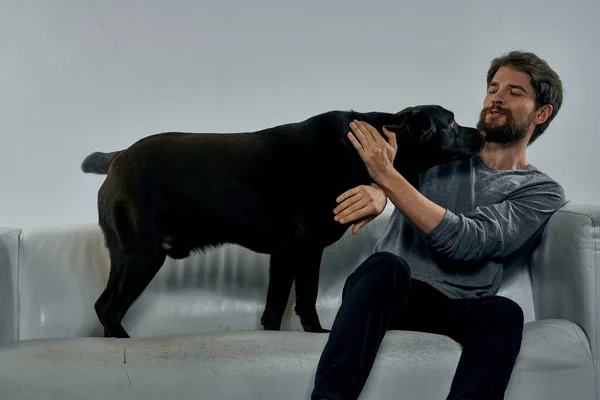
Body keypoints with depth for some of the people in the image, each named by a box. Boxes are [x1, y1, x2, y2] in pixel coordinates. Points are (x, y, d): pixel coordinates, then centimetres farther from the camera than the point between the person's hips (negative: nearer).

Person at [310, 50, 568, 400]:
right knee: (386, 264, -33)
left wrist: (388, 177, -23)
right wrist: (377, 191, -30)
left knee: (503, 312, -34)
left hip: (453, 309, -1)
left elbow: (464, 242, -13)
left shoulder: (543, 192, 4)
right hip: (386, 292, 2)